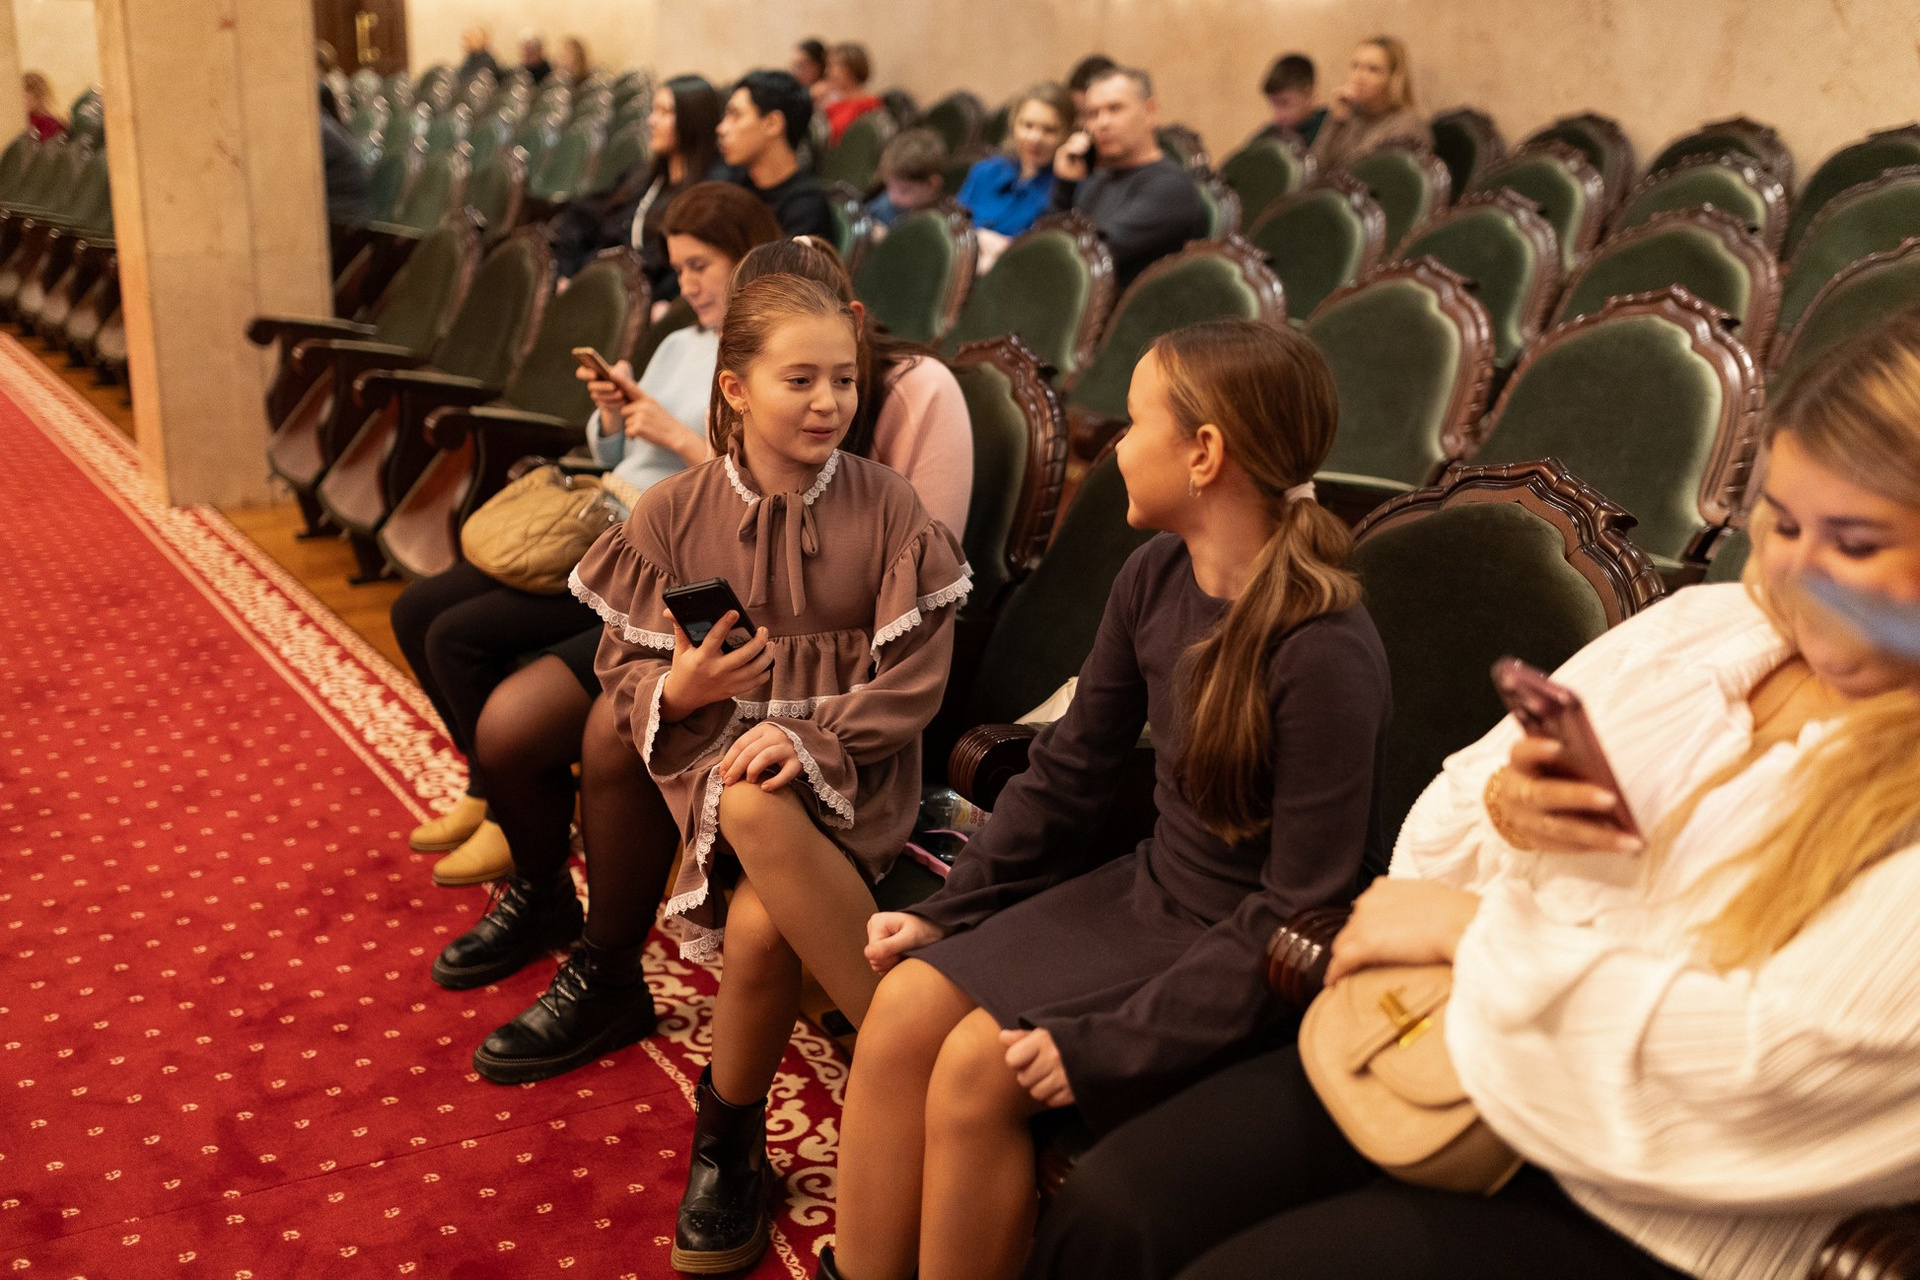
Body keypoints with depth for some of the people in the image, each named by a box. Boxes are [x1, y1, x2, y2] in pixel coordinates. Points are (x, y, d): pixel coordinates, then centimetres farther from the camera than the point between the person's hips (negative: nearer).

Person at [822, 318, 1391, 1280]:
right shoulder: (1155, 578, -3)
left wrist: (1106, 1044, -23)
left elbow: (1298, 910, -22)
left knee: (979, 1065, -21)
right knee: (904, 1005, -9)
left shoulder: (1326, 652, -25)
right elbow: (1070, 769, 7)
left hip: (1247, 954, -7)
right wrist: (945, 910, 3)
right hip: (1147, 891, 7)